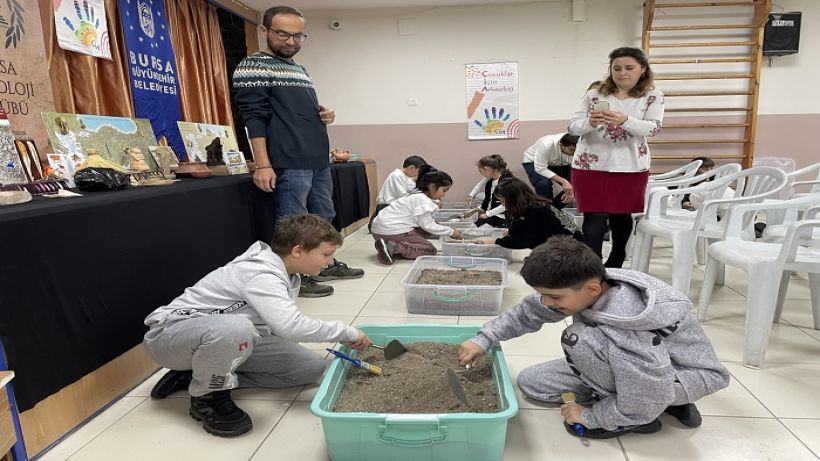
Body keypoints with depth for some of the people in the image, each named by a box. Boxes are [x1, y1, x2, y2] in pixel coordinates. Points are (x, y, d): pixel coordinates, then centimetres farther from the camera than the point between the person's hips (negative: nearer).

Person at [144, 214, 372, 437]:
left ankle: (199, 374, 3)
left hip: (229, 335, 9)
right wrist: (346, 332, -29)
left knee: (311, 367, -5)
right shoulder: (261, 275, -28)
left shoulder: (286, 274, 1)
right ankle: (207, 396, -12)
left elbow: (280, 325, 6)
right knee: (236, 328, -44)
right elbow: (290, 326, -42)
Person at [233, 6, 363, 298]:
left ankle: (326, 265, 30)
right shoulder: (254, 67, -4)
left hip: (319, 160, 9)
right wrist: (263, 165, -20)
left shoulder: (300, 69, 21)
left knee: (324, 217, 16)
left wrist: (325, 115, 8)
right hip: (290, 163, -9)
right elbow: (255, 117, -12)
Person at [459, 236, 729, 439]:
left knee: (580, 340, -34)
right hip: (647, 362, 9)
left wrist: (589, 417, -17)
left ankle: (629, 419, -7)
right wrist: (484, 339, -9)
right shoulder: (582, 286, -17)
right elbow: (529, 311, -3)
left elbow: (643, 403, -32)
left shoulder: (627, 332, -39)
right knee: (530, 382, 5)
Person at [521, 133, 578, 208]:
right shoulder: (546, 145, -39)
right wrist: (563, 181, -40)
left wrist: (572, 190, -33)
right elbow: (540, 169, -35)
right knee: (544, 184, -33)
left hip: (558, 164, 5)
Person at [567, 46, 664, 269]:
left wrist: (625, 120, -31)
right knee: (595, 218, -6)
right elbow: (573, 127, -4)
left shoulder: (653, 97, 1)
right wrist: (590, 122, -27)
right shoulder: (594, 94, 0)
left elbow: (653, 127, -13)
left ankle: (614, 266, 33)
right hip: (591, 165, -1)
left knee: (622, 215, 14)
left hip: (631, 167, 2)